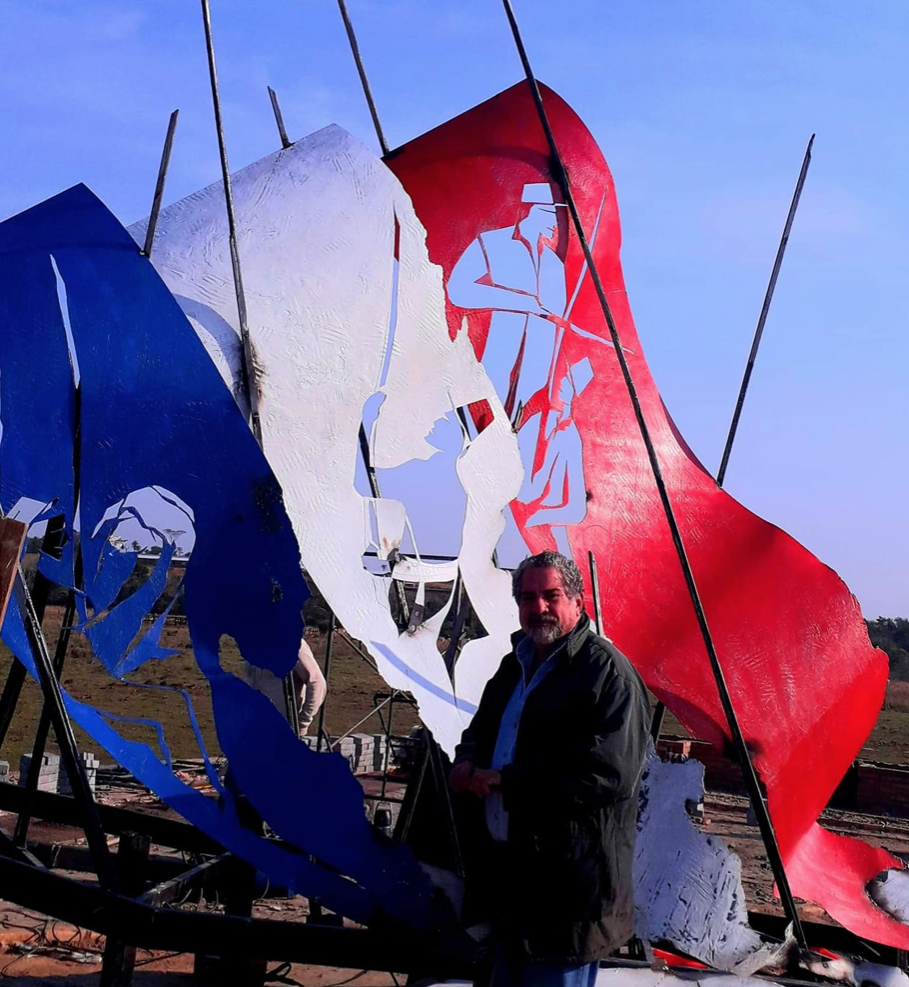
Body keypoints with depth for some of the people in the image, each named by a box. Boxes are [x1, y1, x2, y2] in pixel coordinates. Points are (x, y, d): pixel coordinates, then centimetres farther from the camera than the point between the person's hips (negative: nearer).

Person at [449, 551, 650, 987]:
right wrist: (467, 764, 0)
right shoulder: (515, 665, 14)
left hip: (571, 883, -8)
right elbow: (480, 731, 26)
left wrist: (505, 781, -20)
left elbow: (609, 770, -24)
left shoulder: (607, 670, -14)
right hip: (509, 870, 9)